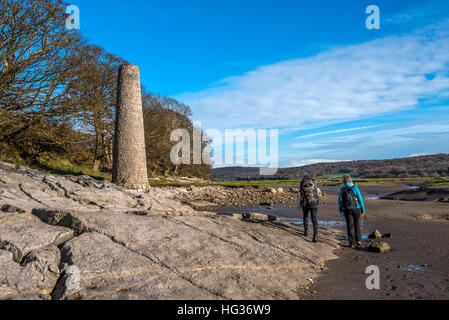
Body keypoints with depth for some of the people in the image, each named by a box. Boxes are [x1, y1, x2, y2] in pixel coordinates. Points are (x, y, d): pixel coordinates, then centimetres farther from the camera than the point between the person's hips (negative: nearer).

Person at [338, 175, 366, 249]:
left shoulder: (342, 189, 1)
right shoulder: (355, 188, -3)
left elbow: (340, 200, 7)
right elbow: (360, 199, -6)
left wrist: (340, 210, 21)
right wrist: (363, 210, 1)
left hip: (347, 210, 1)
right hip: (356, 209, 0)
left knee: (350, 226, 6)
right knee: (357, 225, 14)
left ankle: (352, 243, 6)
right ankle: (358, 241, 13)